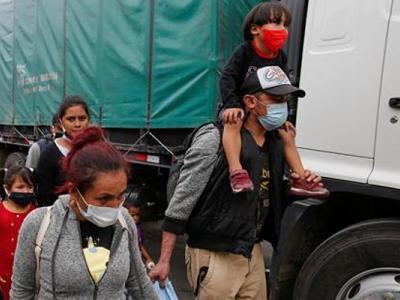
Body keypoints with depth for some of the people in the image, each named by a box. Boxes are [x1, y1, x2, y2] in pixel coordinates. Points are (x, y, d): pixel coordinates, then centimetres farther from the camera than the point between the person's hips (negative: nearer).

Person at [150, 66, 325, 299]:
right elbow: (181, 203, -15)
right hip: (214, 257, -7)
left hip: (253, 254, 7)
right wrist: (164, 261, -15)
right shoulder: (215, 140, -15)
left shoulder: (276, 144, 7)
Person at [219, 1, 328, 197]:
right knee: (234, 122, -38)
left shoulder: (280, 58, 3)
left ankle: (300, 180, 11)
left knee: (287, 133, 3)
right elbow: (227, 78, -22)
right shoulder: (244, 52, -15)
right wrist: (232, 105, -36)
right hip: (237, 107, -6)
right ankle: (236, 172, -45)